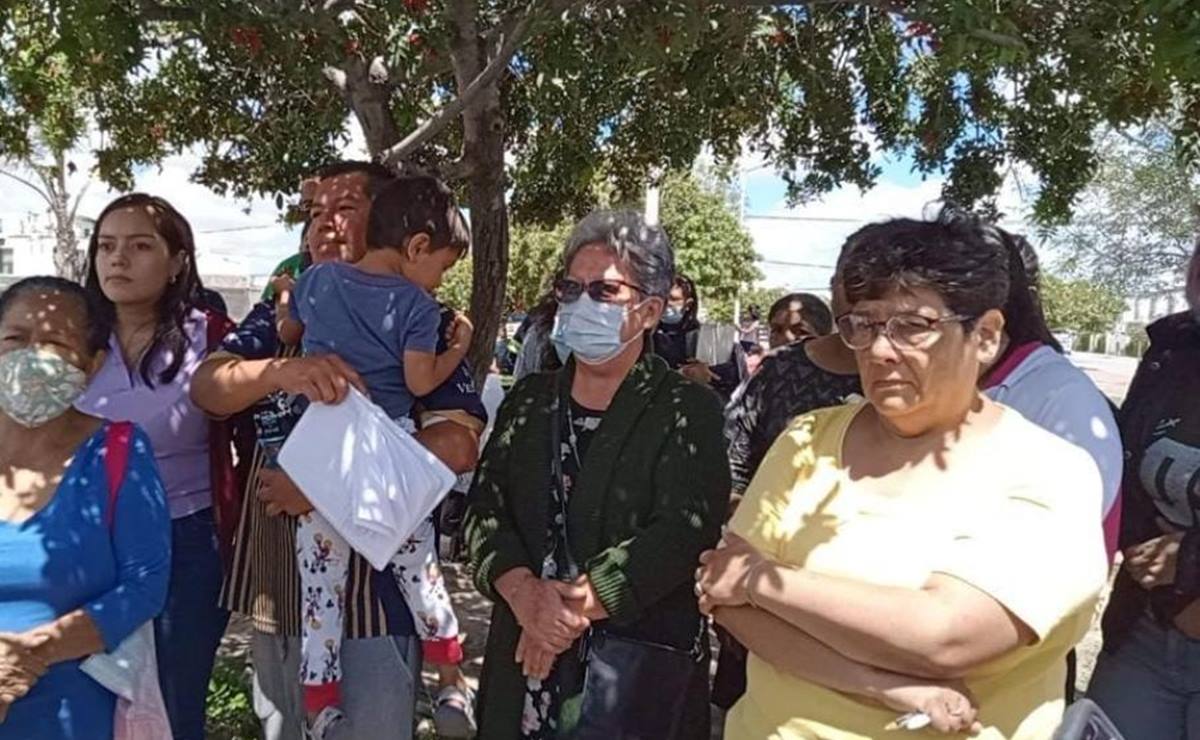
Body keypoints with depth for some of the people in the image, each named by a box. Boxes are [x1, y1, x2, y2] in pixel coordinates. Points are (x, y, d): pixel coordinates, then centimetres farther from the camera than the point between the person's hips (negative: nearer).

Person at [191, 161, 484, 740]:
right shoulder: (279, 313, 9)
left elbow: (457, 443, -17)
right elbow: (206, 388, -7)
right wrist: (281, 370, -28)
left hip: (374, 579, -5)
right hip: (275, 577, 5)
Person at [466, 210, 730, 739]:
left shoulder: (688, 411, -7)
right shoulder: (529, 400, 6)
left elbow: (683, 530, -17)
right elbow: (485, 506, -1)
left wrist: (574, 607, -19)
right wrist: (525, 594, -18)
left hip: (641, 667, -3)